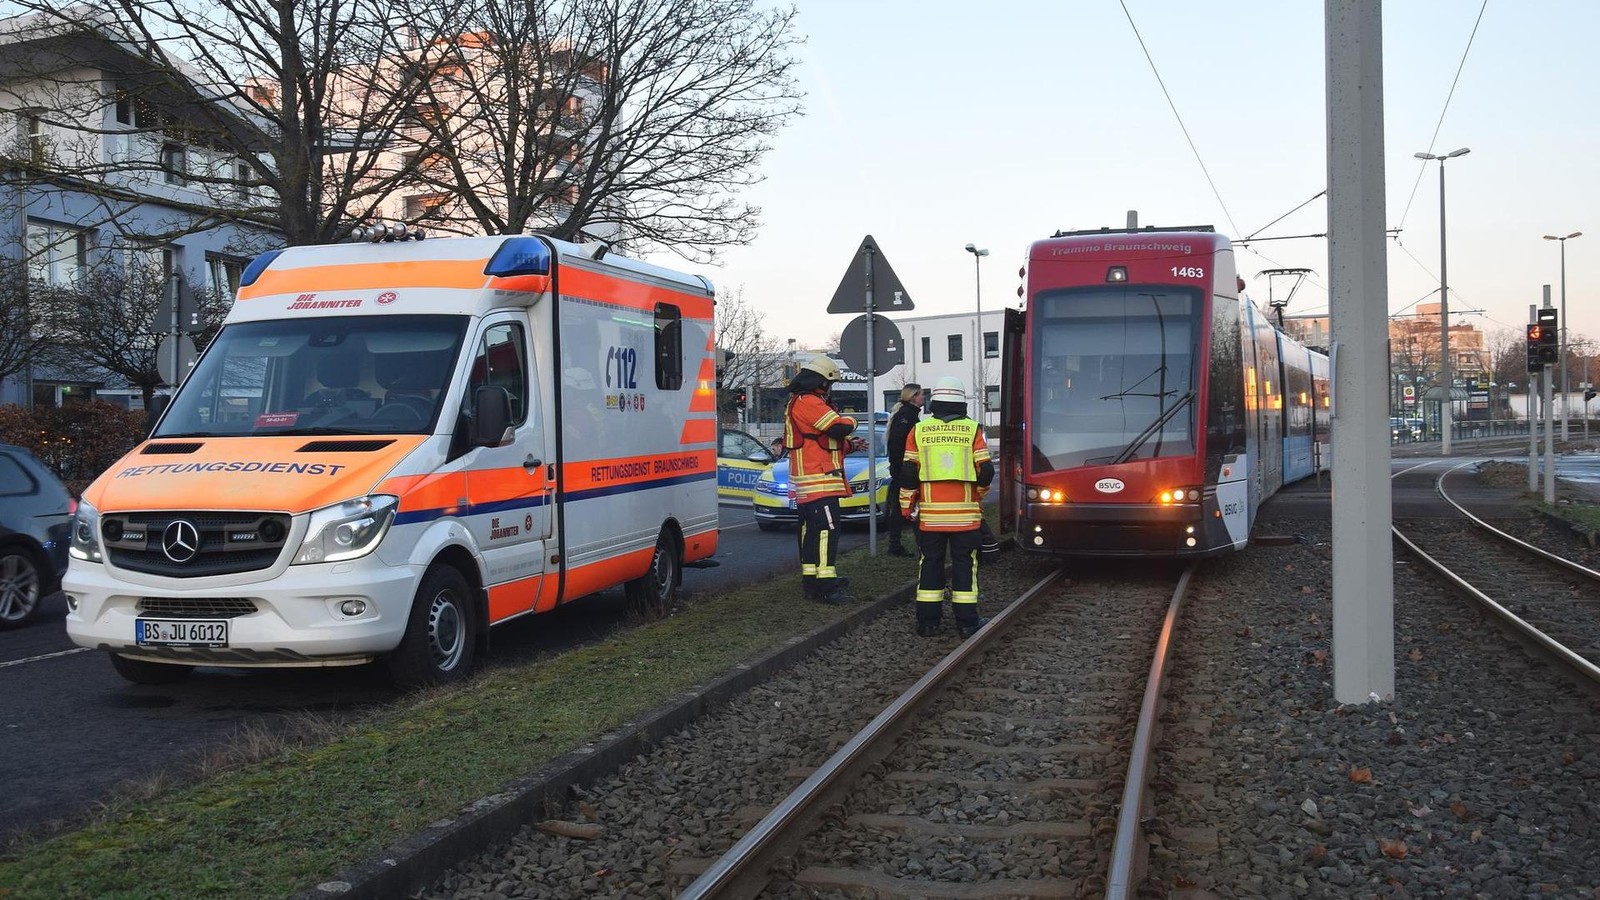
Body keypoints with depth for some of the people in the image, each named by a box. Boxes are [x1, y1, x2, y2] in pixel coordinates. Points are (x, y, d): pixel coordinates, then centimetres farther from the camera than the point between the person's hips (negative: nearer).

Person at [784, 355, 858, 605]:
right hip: (819, 480, -11)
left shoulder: (799, 402, 21)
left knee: (811, 530, 13)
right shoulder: (809, 402, -15)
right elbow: (839, 427, -21)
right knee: (826, 529, -13)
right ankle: (826, 585, -17)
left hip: (806, 485, 11)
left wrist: (847, 444, 13)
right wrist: (851, 421, 1)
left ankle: (812, 580, 19)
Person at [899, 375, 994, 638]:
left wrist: (907, 506, 10)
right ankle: (967, 621, 7)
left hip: (930, 513, 1)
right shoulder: (972, 429, -1)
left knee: (930, 564, 9)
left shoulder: (919, 430, 3)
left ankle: (928, 621, 11)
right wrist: (979, 494, 18)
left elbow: (908, 473, 1)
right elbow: (985, 470, -2)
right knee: (964, 564, 6)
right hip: (965, 513, -1)